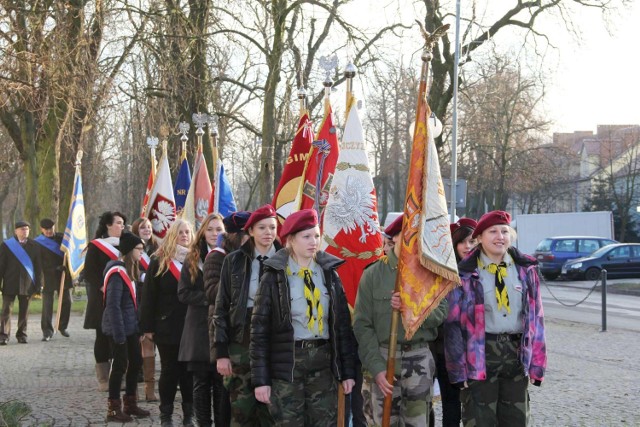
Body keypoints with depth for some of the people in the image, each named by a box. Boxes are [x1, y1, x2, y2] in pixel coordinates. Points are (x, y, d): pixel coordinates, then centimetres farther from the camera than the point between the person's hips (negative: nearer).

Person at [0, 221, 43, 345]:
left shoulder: (34, 246, 7)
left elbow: (38, 267, 8)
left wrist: (39, 284, 3)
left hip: (27, 284, 2)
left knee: (24, 311, 5)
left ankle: (22, 335, 15)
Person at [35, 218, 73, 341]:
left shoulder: (62, 237, 8)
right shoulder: (38, 243, -4)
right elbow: (40, 263, -10)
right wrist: (56, 268, -21)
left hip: (64, 276, 4)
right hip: (48, 277, -4)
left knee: (66, 301, 6)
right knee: (47, 304, -6)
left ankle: (63, 327, 23)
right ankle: (47, 331, 0)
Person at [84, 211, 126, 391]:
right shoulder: (96, 246, 0)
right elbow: (90, 272, -6)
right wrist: (104, 288, -18)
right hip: (103, 300, -4)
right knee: (103, 338, -2)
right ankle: (103, 379, 1)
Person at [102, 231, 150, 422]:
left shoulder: (130, 270, 12)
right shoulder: (117, 272, -17)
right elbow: (113, 305, -21)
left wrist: (138, 325, 11)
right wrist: (118, 333, -23)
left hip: (131, 326, 9)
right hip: (119, 327, -9)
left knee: (136, 362, 13)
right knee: (120, 365, -2)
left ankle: (130, 403, 25)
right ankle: (113, 408, 9)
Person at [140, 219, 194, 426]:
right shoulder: (159, 262, 2)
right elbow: (149, 296, -1)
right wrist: (148, 327, -5)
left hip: (192, 326, 1)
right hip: (167, 326, -1)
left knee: (189, 370, 5)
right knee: (169, 370, 5)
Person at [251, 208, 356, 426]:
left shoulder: (329, 274, 8)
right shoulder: (274, 277, -3)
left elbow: (343, 324, 10)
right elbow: (259, 329, -3)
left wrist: (347, 371, 5)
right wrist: (260, 379, -8)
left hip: (323, 364, 3)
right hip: (287, 365, -3)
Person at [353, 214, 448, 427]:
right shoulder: (373, 274, -3)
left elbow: (439, 314, -5)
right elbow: (363, 325, -4)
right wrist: (376, 367, -12)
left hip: (419, 359, 1)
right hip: (384, 357, -1)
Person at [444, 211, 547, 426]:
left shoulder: (525, 269, 7)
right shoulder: (466, 274, -4)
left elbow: (535, 317, 8)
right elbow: (453, 322, -4)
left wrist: (536, 363, 3)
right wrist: (458, 369, -9)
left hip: (517, 353, 4)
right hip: (480, 355, -3)